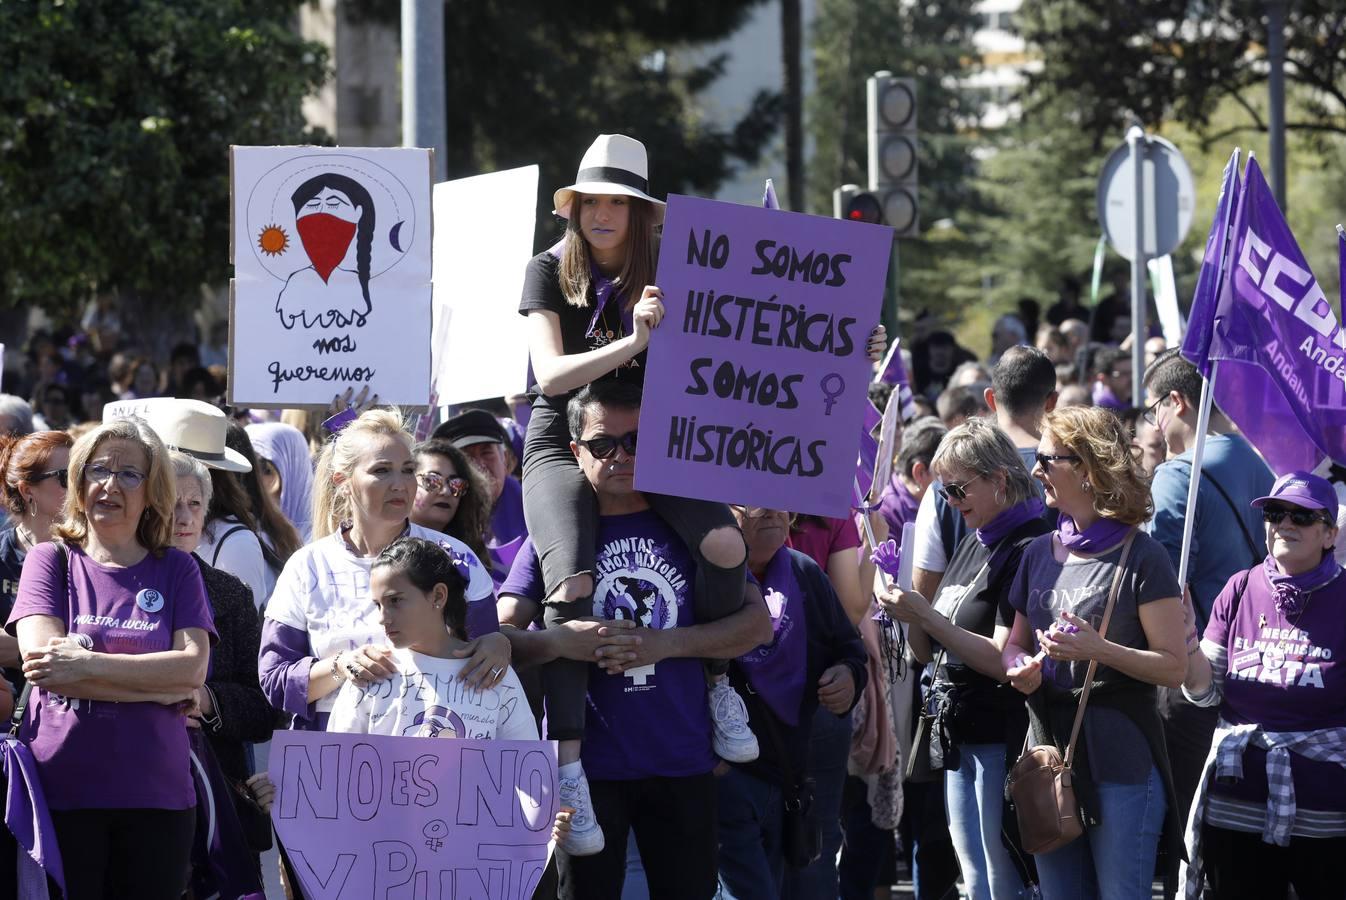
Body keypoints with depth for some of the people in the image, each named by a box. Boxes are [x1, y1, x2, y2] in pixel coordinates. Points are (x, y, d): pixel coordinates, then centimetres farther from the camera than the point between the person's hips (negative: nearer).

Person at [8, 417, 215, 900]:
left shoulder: (176, 570, 9)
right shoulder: (51, 560, 6)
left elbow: (192, 668, -6)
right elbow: (42, 661, -10)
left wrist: (88, 666, -16)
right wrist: (157, 683, -12)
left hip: (156, 792, 1)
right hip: (62, 789, -1)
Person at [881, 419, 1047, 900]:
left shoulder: (1028, 550, -14)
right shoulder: (973, 544, 14)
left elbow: (1005, 661, -20)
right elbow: (930, 653, 17)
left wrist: (926, 616, -19)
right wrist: (908, 611, -2)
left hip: (1000, 738, -9)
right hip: (958, 735, 9)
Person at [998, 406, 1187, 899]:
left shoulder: (1140, 557, -8)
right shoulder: (1039, 554, 12)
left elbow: (1174, 666, -11)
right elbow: (1015, 644, 21)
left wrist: (1098, 649, -24)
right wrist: (1019, 668, -2)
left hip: (1121, 764, -7)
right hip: (1049, 757, 7)